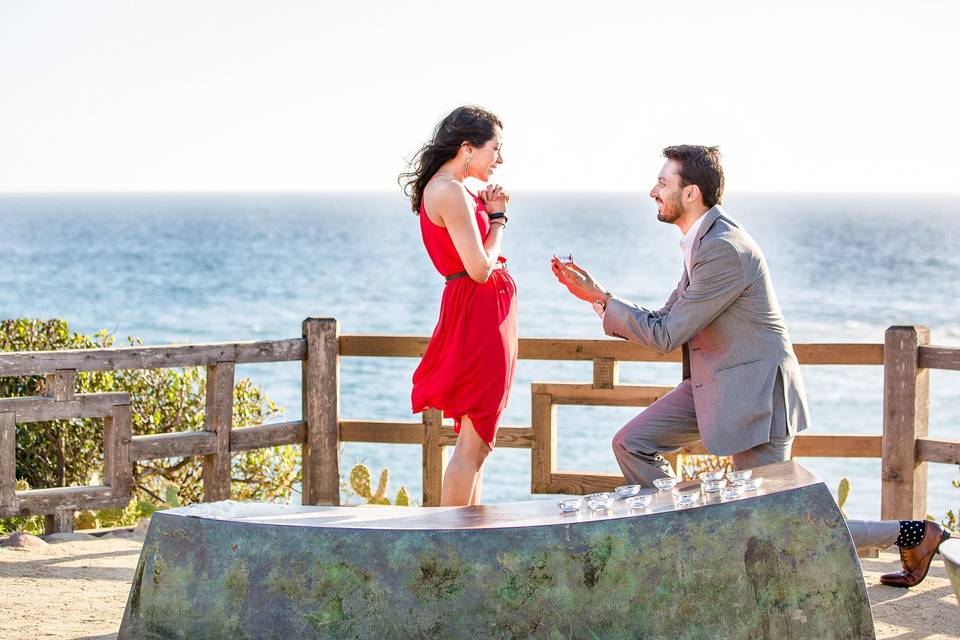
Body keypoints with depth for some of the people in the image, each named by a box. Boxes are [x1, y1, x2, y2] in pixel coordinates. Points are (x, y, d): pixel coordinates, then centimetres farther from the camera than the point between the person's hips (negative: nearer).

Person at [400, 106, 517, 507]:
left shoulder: (443, 189, 15)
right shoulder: (450, 192, -17)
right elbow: (480, 269, -19)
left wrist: (490, 211, 10)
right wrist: (497, 217, -7)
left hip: (483, 314, 11)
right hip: (478, 312, -11)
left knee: (475, 440, 14)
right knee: (474, 443, -8)